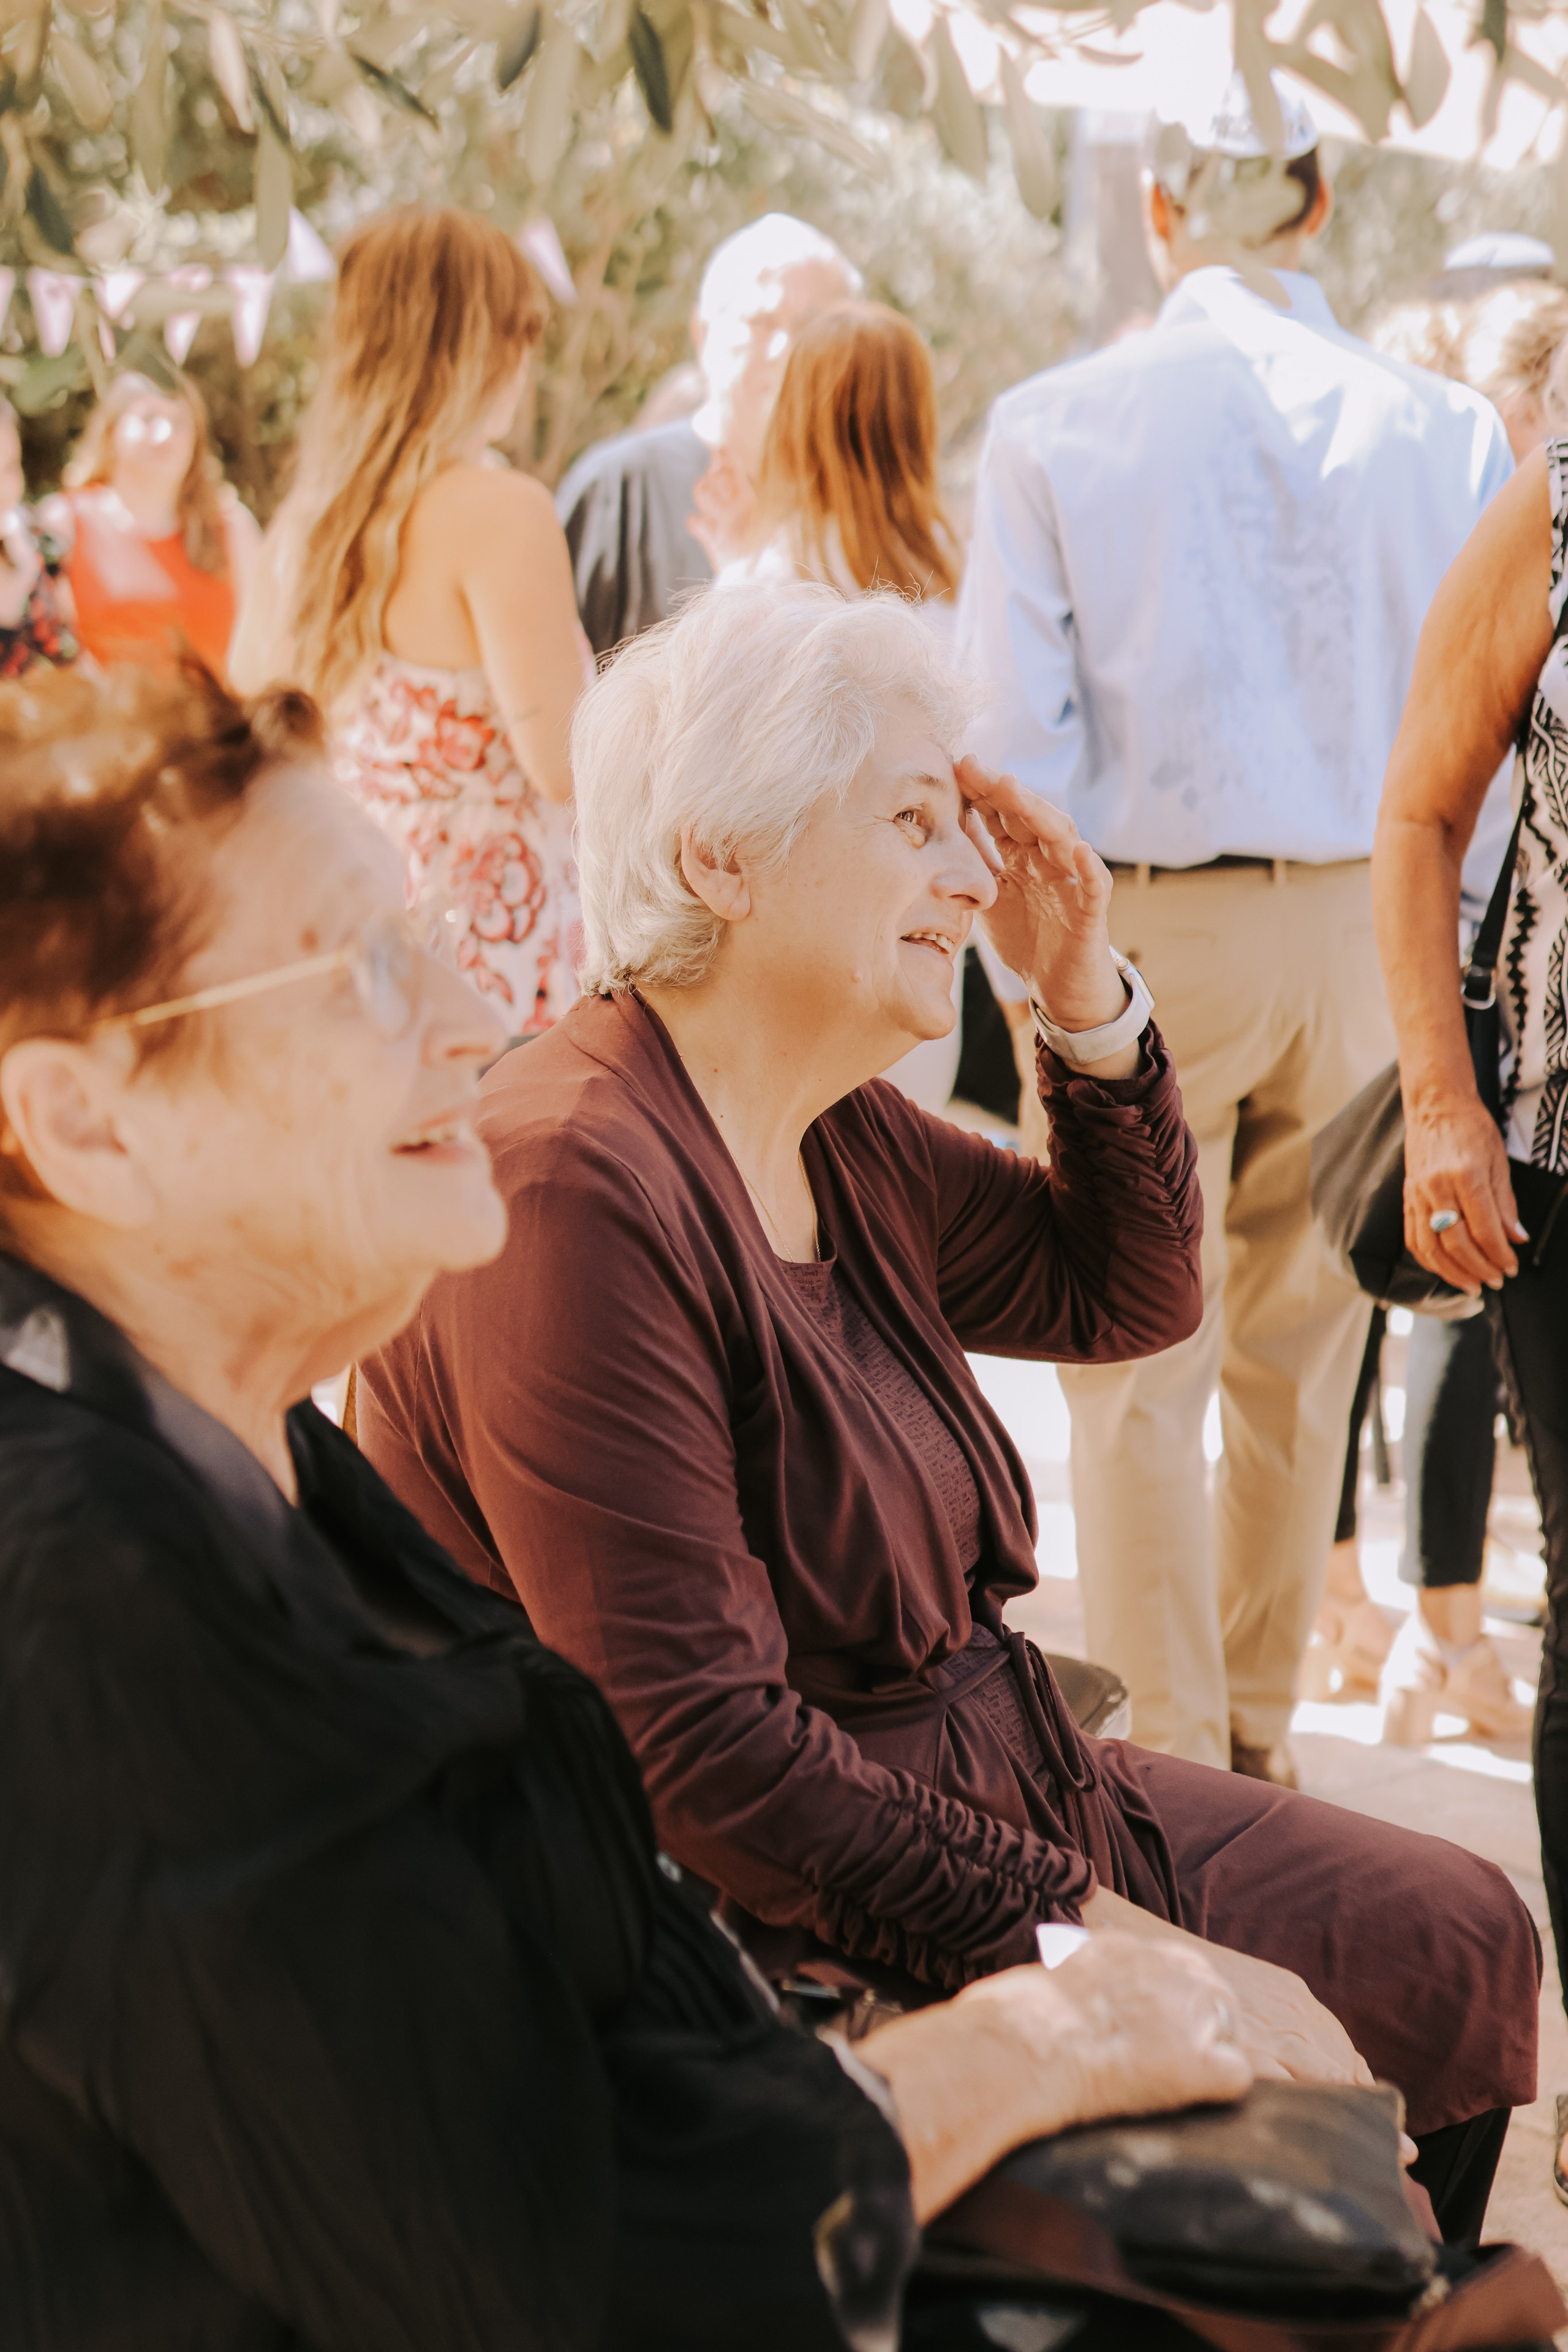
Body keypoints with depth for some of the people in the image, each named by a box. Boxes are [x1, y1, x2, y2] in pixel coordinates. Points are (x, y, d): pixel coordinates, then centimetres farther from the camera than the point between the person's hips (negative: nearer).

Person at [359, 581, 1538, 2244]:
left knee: (1458, 1948, 13)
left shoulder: (838, 1141, 5)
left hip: (978, 1785, 10)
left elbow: (1125, 1294, 20)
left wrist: (1088, 1003, 3)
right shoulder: (578, 1189, -25)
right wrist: (1105, 1946, -26)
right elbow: (692, 1747, -28)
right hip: (763, 1939, -10)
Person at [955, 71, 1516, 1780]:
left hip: (1148, 932, -2)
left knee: (1142, 1370, 7)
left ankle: (1172, 1764, 11)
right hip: (1364, 928, 3)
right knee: (1302, 1355, 15)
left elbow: (1011, 728, -8)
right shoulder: (1441, 427, -2)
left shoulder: (1051, 425, -7)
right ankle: (1258, 1733, 28)